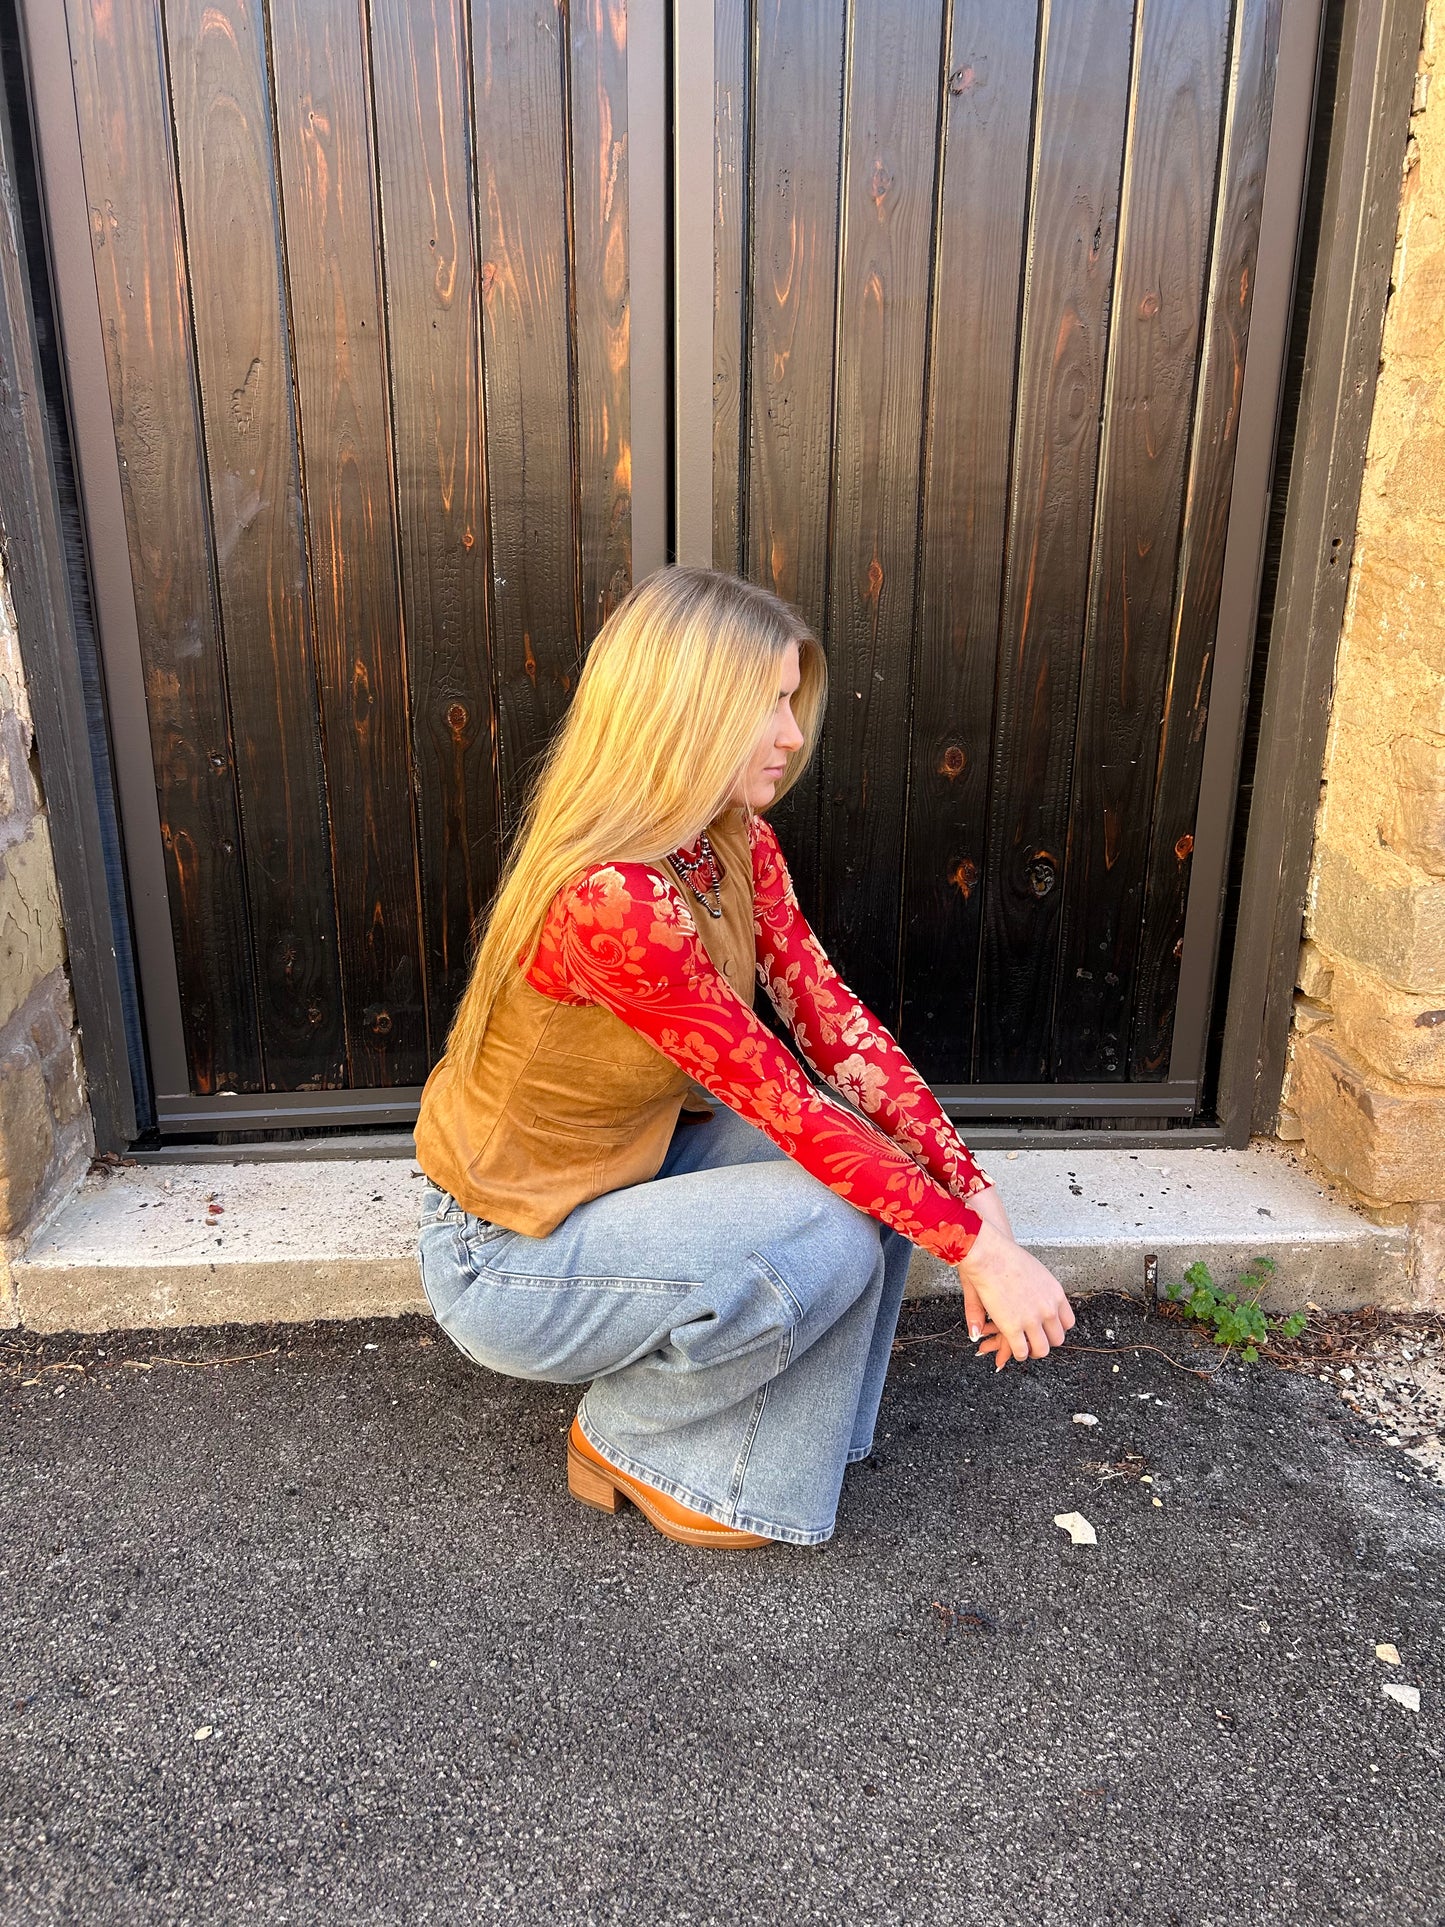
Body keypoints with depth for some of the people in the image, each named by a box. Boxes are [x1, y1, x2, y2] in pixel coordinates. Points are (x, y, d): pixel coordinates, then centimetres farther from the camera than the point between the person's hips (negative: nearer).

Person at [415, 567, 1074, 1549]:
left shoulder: (739, 847, -5)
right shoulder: (610, 897, -33)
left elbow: (838, 1028, -10)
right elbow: (791, 1105, -30)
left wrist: (978, 1197, -17)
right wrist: (979, 1247, -23)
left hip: (631, 1171, 8)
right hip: (509, 1257, -8)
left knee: (892, 1167, -6)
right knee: (834, 1236, -23)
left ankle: (767, 1447, 11)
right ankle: (629, 1437, 3)